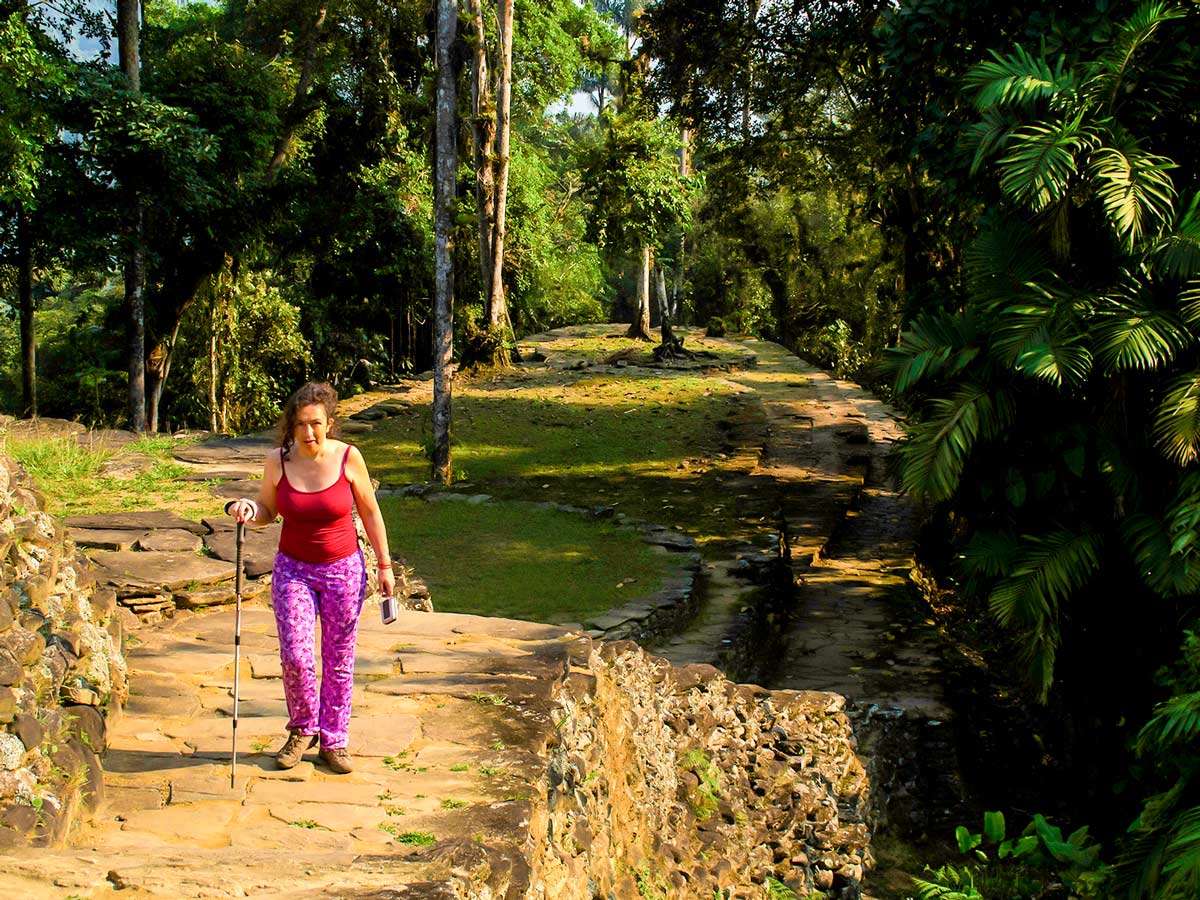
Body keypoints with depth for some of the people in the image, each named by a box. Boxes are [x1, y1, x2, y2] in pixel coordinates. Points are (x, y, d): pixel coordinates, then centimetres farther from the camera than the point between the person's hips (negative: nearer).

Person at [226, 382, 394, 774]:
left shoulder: (348, 457, -11)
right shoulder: (277, 461, -8)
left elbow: (370, 513, 1)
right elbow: (267, 511, 7)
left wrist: (384, 565, 2)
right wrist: (249, 510, -16)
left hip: (343, 569, 0)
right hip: (293, 569, 1)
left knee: (339, 660, 5)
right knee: (295, 656, -10)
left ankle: (333, 741, 20)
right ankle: (303, 730, 15)